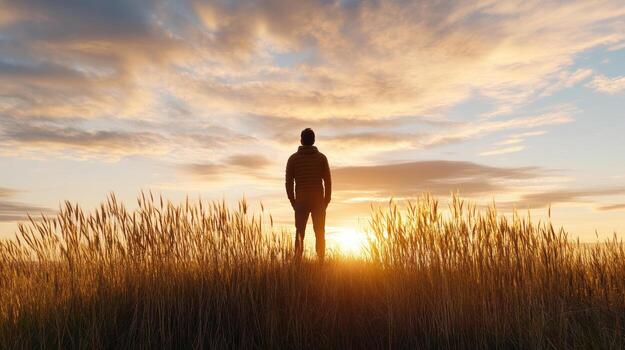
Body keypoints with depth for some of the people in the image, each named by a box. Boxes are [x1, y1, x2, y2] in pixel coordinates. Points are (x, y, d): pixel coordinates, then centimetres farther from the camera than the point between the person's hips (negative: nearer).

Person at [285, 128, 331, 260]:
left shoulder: (293, 158, 1)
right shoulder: (321, 157, 1)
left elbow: (289, 182, -1)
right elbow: (328, 181, -1)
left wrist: (293, 202, 6)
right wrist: (326, 200, 6)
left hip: (301, 202, 0)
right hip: (318, 201, 0)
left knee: (299, 233, 5)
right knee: (320, 234, 7)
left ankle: (298, 261, -4)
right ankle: (321, 261, 5)